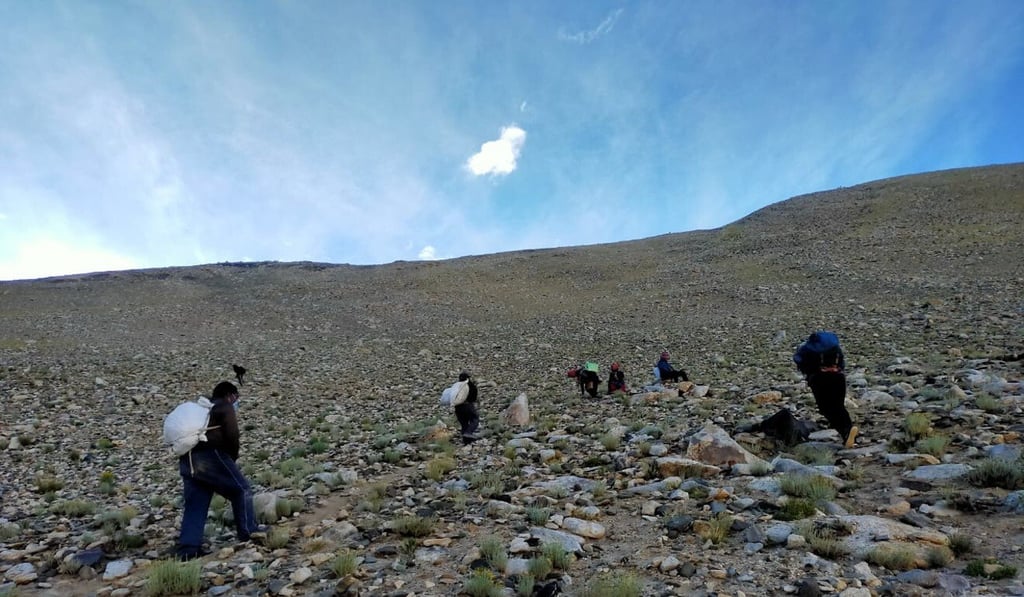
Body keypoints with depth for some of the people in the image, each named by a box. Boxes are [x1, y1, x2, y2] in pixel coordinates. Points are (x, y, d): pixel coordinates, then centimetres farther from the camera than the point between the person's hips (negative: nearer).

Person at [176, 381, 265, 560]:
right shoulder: (225, 408, 5)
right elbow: (232, 436, -7)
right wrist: (232, 458, 11)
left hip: (186, 460, 8)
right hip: (209, 455, -8)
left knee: (195, 505, 11)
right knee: (240, 488, 5)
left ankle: (188, 548, 8)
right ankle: (248, 530, 9)